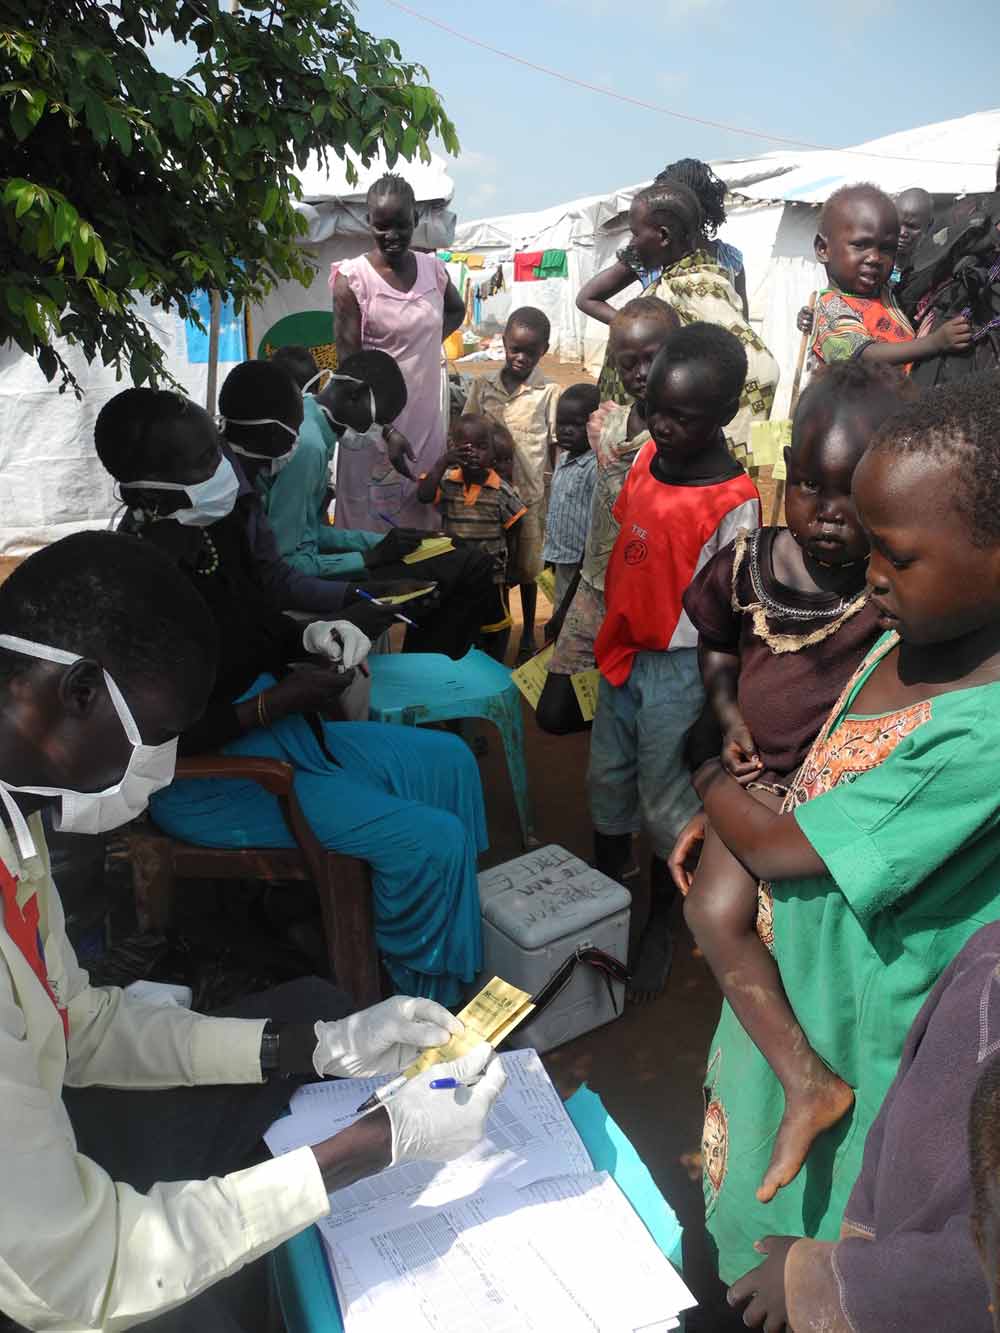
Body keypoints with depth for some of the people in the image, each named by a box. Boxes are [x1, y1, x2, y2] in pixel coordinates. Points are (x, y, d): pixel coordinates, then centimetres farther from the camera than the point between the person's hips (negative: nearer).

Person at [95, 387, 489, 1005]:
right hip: (208, 775, -9)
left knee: (449, 761, 13)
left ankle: (468, 955, 28)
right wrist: (275, 703, -24)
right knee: (433, 840, -17)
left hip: (275, 725, 9)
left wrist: (312, 636, -7)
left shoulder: (221, 529, -3)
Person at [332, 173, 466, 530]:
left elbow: (456, 310, 27)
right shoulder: (353, 278, -10)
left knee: (422, 515, 12)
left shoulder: (433, 269, 4)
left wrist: (430, 341, 7)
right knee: (370, 515, 1)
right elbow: (349, 361, -13)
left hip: (426, 416, 5)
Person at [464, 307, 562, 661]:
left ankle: (527, 634, 27)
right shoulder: (483, 385, 1)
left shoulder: (549, 392, -7)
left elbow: (556, 446, -3)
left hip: (529, 494, -2)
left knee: (526, 569, 11)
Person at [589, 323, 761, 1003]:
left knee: (666, 801, 9)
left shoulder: (735, 504, -20)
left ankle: (659, 924, 33)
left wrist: (714, 710, -13)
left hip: (676, 670, -7)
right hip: (622, 653, 7)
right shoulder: (648, 454, -1)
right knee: (608, 782, 20)